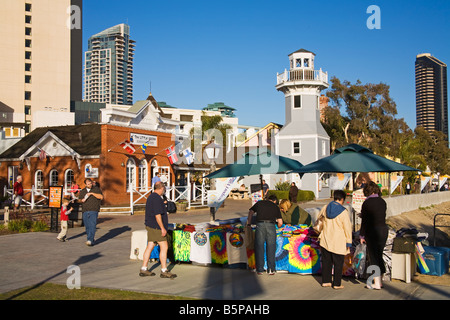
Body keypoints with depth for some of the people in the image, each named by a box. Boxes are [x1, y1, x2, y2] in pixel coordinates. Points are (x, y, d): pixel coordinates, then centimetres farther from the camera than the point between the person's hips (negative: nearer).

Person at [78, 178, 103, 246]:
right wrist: (82, 200, 4)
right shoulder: (82, 191, 18)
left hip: (94, 211, -4)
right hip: (85, 211, 4)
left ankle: (90, 240, -21)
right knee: (87, 227, 5)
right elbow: (79, 199, 28)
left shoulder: (96, 189, 7)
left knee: (92, 226, -15)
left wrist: (92, 193, -13)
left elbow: (101, 197, -6)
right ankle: (92, 241, 16)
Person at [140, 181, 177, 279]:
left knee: (150, 247, 11)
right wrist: (162, 228, -20)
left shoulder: (151, 197, 15)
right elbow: (157, 215, -21)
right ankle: (164, 271, -2)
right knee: (164, 247, -5)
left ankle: (144, 269, 14)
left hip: (150, 226, 10)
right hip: (156, 227, -10)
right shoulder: (157, 198, -17)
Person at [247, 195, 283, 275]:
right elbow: (280, 223, 18)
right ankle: (271, 269, 4)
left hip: (260, 225, 0)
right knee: (271, 247, 6)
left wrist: (249, 223, 45)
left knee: (259, 247, 5)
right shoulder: (275, 207, 20)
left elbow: (251, 211, 34)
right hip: (271, 225, 0)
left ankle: (260, 269, 6)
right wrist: (278, 227, 39)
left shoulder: (259, 203, 22)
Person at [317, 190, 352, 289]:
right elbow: (347, 228, -12)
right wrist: (349, 243, -4)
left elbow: (319, 218, 19)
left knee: (326, 261, 15)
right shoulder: (344, 212, -14)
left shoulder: (326, 208, 0)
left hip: (325, 240, 5)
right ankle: (337, 284, 12)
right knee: (338, 263, 7)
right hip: (338, 242, -5)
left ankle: (326, 281, 21)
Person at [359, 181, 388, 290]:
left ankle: (377, 283, 5)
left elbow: (364, 221, -9)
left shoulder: (366, 203, -10)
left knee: (373, 256, 2)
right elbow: (383, 217, 12)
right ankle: (379, 280, 21)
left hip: (372, 231, -6)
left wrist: (362, 236, -2)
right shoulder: (382, 202, 6)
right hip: (384, 229, 6)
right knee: (379, 255, 16)